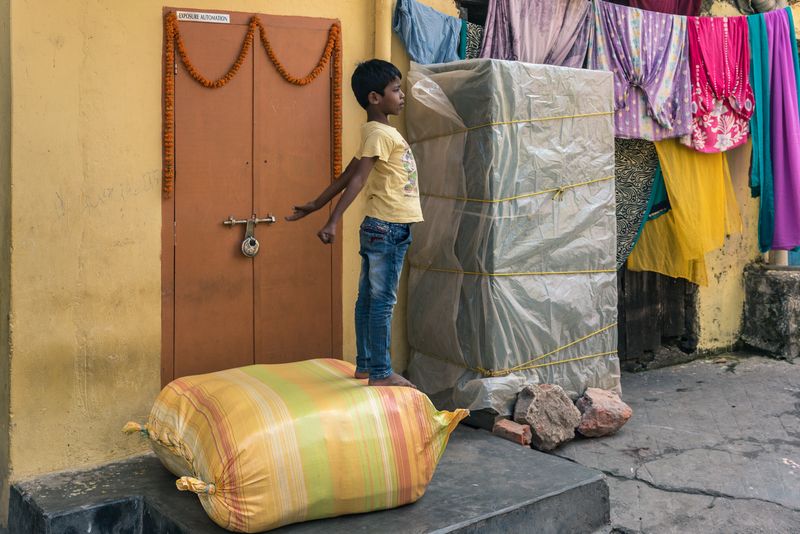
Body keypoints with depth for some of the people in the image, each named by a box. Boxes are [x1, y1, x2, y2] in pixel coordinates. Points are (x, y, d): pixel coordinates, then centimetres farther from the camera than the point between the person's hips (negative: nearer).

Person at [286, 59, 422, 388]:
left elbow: (347, 175, 16)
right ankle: (381, 373, 3)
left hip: (380, 228, 9)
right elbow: (356, 179, -23)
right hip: (388, 229, -9)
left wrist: (316, 206, 19)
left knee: (368, 299, 12)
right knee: (383, 302, -4)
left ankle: (365, 365, 20)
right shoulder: (380, 133, -14)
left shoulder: (378, 132, 16)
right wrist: (333, 222, -29)